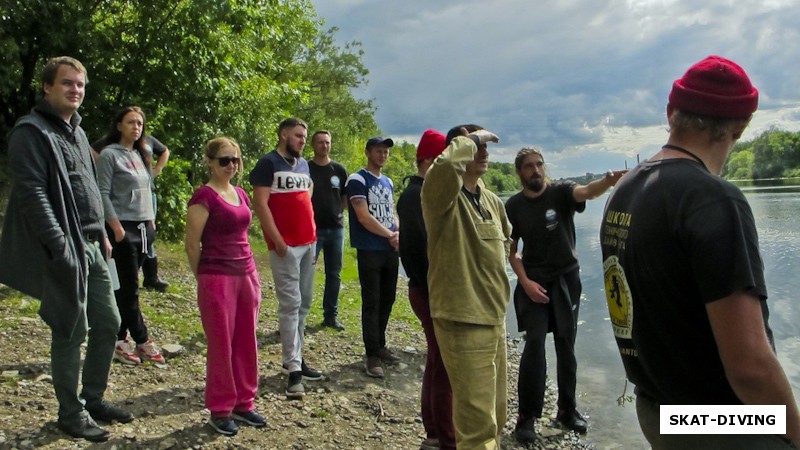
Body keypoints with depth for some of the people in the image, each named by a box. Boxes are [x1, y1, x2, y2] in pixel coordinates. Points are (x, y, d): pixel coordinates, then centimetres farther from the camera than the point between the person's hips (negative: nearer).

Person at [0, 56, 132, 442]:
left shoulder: (77, 131, 17)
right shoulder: (31, 132, -11)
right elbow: (33, 196, -19)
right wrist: (62, 248, -22)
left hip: (92, 247, 9)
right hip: (65, 251, -9)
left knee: (108, 322, 13)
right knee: (71, 332, 0)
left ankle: (94, 398, 28)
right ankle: (71, 413, 17)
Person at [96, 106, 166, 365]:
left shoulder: (140, 156, 16)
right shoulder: (110, 155, -6)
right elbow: (103, 193, -11)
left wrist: (151, 221, 14)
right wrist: (117, 227, -15)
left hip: (143, 227, 7)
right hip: (123, 227, -7)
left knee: (125, 286, 10)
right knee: (129, 286, -3)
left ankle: (120, 340, 15)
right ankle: (142, 342, 4)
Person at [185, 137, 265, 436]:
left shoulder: (241, 194, 12)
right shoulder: (204, 196, -10)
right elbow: (192, 245, -9)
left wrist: (249, 271, 13)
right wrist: (205, 279, 0)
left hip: (247, 275, 7)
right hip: (217, 279, -7)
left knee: (246, 342, 12)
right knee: (221, 345, 3)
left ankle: (243, 403, 25)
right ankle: (220, 410, 17)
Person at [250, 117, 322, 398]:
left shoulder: (303, 164, 16)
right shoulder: (268, 163, -6)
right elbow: (260, 203, -12)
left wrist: (312, 232, 15)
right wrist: (277, 240, -17)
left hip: (308, 243, 8)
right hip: (286, 245, -8)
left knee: (304, 303, 11)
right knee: (290, 304, -7)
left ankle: (294, 358, 22)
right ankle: (293, 368, -2)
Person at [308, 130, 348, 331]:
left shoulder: (339, 170, 7)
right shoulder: (305, 169, -2)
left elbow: (346, 197, 14)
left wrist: (339, 213, -1)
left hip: (336, 228, 4)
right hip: (312, 229, -4)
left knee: (334, 274, 10)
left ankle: (331, 315, 20)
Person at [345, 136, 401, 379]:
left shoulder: (388, 182, 17)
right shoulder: (358, 180, -7)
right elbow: (363, 217, -15)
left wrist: (398, 233, -3)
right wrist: (390, 234, -10)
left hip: (391, 250, 7)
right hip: (370, 251, -7)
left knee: (387, 300, 12)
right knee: (371, 303, -4)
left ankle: (380, 346, 26)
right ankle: (372, 356, 4)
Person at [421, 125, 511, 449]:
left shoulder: (491, 201, 9)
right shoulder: (442, 195, -15)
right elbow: (446, 165, -39)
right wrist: (469, 139, -23)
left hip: (495, 317, 8)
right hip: (462, 322, -8)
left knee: (495, 413, 23)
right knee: (478, 421, -2)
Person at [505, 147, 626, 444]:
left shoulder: (561, 192, -8)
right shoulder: (513, 206, -3)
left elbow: (587, 191, -31)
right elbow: (511, 251, 3)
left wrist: (609, 180, -53)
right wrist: (525, 282, -10)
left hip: (566, 278, 1)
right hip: (533, 281, 0)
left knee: (566, 345, 11)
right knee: (535, 344, -9)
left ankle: (567, 410, 28)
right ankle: (526, 417, 2)